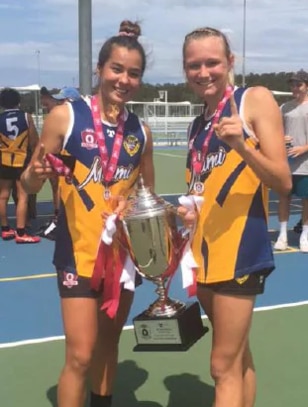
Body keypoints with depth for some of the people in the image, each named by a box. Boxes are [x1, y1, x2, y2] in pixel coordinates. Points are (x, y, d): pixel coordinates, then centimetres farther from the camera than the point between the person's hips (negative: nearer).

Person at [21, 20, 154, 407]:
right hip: (79, 251, -4)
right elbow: (29, 184, -5)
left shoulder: (141, 131, 2)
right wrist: (36, 174, -27)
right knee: (80, 354, -5)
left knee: (108, 346, 17)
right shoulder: (65, 116, -9)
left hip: (123, 250, 4)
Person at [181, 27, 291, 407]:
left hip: (239, 248, -7)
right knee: (237, 358, 17)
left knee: (224, 366, -3)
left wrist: (241, 146, -25)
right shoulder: (199, 124, 14)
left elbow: (283, 182, -12)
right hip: (204, 249, 7)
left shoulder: (256, 99, -6)